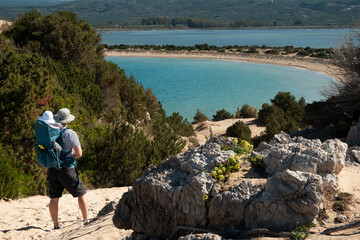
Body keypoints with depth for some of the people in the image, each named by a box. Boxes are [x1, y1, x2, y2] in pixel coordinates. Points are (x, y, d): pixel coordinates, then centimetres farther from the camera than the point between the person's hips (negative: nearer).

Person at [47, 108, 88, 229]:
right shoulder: (70, 133, -11)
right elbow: (79, 153, -16)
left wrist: (47, 167, 16)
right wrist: (71, 155, 6)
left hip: (53, 169, 5)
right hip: (67, 169, -5)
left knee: (54, 198, 9)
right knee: (81, 194, 9)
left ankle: (55, 224, 14)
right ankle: (86, 220, 12)